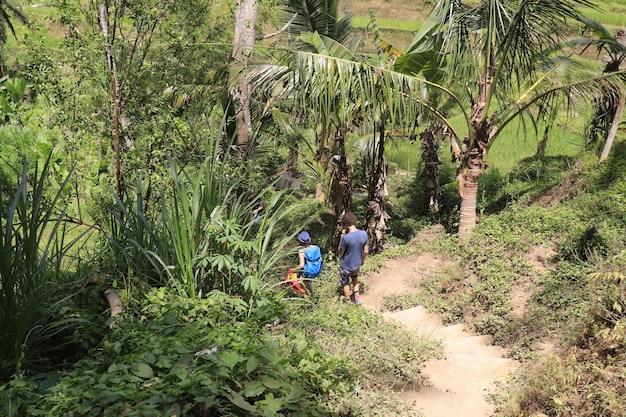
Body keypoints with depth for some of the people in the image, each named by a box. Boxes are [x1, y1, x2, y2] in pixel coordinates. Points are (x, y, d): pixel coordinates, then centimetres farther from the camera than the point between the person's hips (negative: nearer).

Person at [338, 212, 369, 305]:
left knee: (345, 283, 22)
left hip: (346, 266, -4)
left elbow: (340, 253, -14)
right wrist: (363, 260, 14)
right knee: (355, 277, 35)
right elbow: (366, 251, -6)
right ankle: (356, 295, 30)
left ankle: (347, 301, 39)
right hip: (357, 264, 4)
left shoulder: (346, 237, -31)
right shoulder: (364, 234, -17)